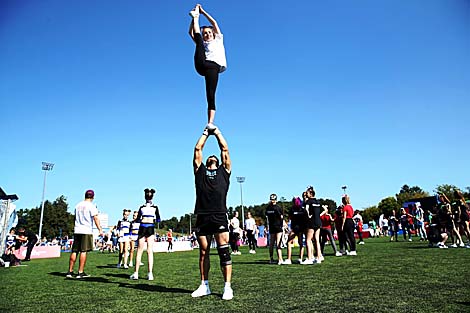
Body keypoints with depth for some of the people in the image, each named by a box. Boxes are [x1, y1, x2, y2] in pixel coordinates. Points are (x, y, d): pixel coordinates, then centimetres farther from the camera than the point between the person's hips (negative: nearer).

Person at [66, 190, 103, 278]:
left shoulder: (78, 205, 14)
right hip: (87, 231, -6)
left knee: (74, 251, 9)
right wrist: (100, 230, -14)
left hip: (76, 230, 6)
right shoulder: (91, 206, -6)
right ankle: (80, 272, -2)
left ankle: (70, 272, 13)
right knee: (83, 251, -3)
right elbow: (95, 218, -13)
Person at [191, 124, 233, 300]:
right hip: (202, 217, 2)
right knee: (203, 251, 9)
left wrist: (216, 131, 25)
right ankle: (204, 286, 20)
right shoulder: (200, 170, 19)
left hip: (219, 216, -2)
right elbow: (198, 149, 18)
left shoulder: (224, 170, 17)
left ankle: (227, 287, 2)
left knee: (224, 250, -5)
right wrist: (206, 132, 27)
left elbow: (225, 149, 16)